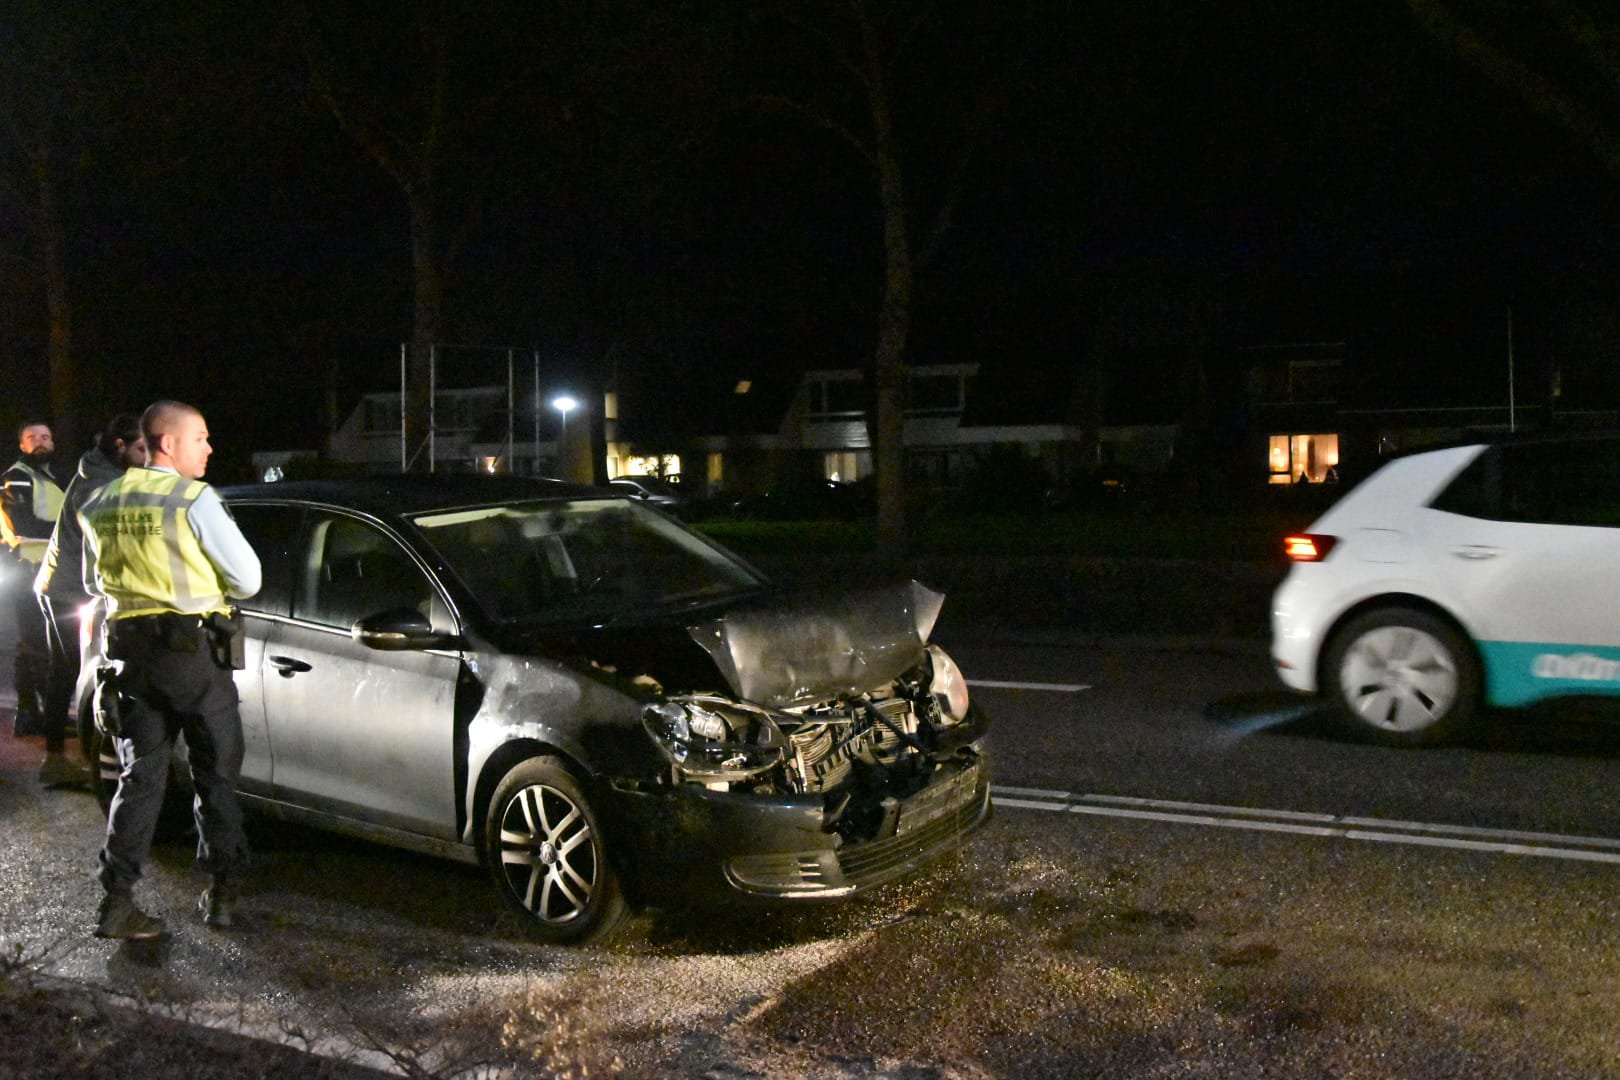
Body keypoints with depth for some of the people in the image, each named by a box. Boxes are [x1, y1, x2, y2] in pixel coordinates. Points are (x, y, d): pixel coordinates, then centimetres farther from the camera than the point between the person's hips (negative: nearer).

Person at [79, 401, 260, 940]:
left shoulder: (101, 503, 9)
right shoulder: (193, 499, -11)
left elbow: (96, 583, 21)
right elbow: (247, 578, -10)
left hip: (129, 649, 6)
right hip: (192, 648, -5)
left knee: (140, 775, 12)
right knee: (216, 772, 7)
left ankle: (117, 900, 8)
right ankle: (221, 890, 12)